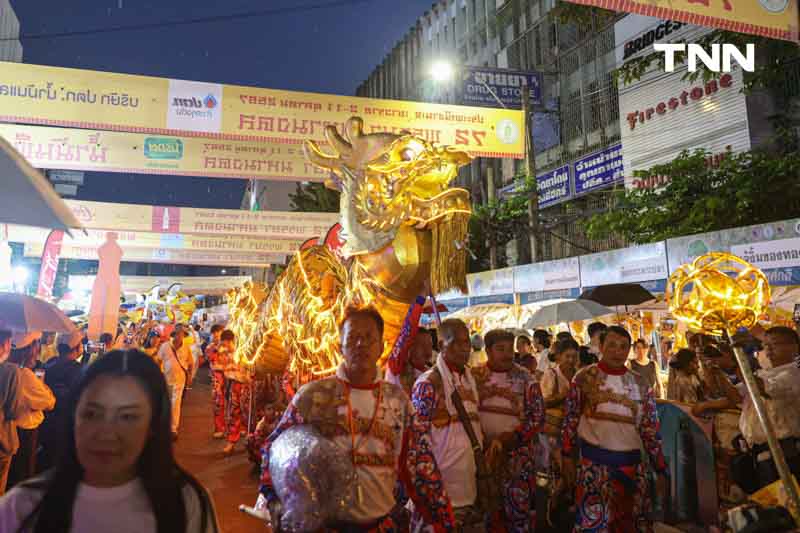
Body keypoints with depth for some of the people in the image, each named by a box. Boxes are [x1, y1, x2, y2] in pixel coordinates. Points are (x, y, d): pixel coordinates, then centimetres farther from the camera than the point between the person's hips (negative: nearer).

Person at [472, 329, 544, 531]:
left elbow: (537, 418, -6)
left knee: (519, 507, 5)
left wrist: (507, 440, -16)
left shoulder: (525, 378, -3)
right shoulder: (474, 376, 0)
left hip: (516, 454, -1)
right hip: (480, 452, 1)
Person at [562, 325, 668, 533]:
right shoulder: (584, 377, -3)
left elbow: (651, 429, 6)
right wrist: (567, 457, -1)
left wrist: (660, 470, 4)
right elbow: (570, 419, 1)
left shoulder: (640, 384, 4)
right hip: (594, 462, -3)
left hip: (632, 463, 3)